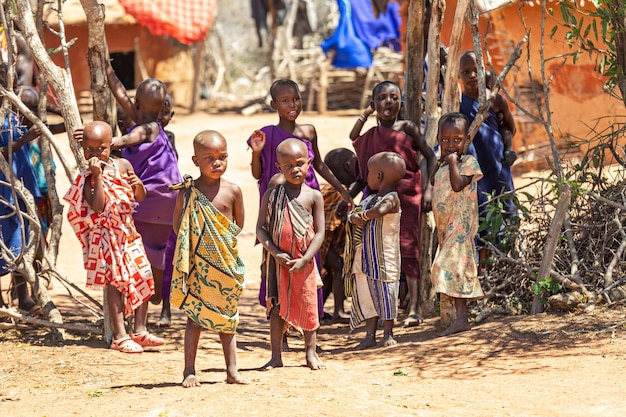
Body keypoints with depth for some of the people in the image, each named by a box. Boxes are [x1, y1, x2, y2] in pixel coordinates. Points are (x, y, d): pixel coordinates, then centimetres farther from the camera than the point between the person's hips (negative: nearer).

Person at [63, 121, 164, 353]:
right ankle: (120, 337, -3)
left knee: (144, 278, 6)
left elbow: (140, 197, 13)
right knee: (116, 281, -8)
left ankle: (140, 331, 17)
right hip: (107, 234, -6)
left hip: (128, 231, 6)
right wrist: (97, 176, -28)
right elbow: (99, 206, -24)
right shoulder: (89, 178, -11)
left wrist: (138, 184, -10)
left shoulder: (123, 165, 5)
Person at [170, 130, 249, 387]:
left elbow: (238, 225, 9)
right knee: (196, 317, 1)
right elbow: (178, 224, 2)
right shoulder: (188, 191, -4)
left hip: (226, 263, 2)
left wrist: (222, 241, 2)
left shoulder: (232, 191, 0)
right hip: (199, 264, -2)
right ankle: (189, 371, 6)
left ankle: (232, 370, 14)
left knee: (227, 317, 10)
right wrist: (196, 242, -5)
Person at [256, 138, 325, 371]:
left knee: (307, 304, 6)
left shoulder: (313, 196, -2)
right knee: (276, 306, 4)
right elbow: (261, 229, -1)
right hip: (278, 260, 1)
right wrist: (276, 253, -13)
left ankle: (310, 352, 19)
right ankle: (276, 355, 10)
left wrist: (305, 259, -13)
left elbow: (319, 232, -3)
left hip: (304, 262, -1)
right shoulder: (271, 195, 0)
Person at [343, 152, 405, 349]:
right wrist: (354, 217, -10)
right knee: (367, 295, 8)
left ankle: (388, 334, 9)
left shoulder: (391, 198, -12)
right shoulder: (370, 198, 14)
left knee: (385, 293, -1)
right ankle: (370, 335, 12)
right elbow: (353, 214, 13)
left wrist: (364, 214, -16)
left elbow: (380, 211, -33)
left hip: (384, 258, -8)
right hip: (365, 257, 8)